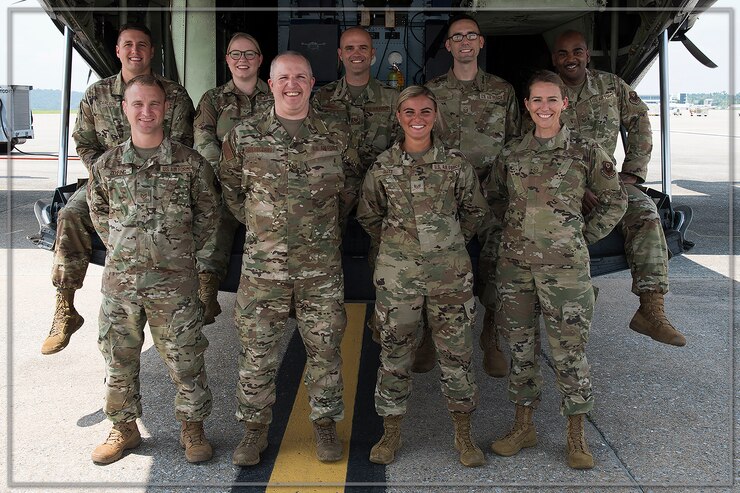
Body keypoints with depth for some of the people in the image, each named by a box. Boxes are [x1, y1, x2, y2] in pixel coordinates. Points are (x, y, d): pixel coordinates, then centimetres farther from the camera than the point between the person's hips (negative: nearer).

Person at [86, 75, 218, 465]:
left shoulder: (190, 163, -2)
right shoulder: (106, 165, 4)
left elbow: (208, 213, 8)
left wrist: (182, 250, 4)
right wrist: (119, 248, 9)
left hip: (175, 282, -2)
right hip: (120, 280, 2)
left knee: (185, 360, 5)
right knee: (119, 360, 12)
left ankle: (192, 428, 23)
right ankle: (124, 428, 30)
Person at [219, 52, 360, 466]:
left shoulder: (337, 136, 2)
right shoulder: (244, 136, 0)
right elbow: (231, 189, 13)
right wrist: (261, 225, 11)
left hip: (322, 265, 1)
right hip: (263, 264, 0)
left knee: (325, 347, 8)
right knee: (257, 350, 6)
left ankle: (326, 424, 24)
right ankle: (255, 428, 21)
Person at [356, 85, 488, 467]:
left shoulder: (456, 163, 0)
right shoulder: (383, 167, 1)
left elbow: (475, 211, 12)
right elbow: (368, 216, 14)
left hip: (450, 272, 0)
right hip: (397, 273, 0)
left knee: (456, 352, 5)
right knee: (395, 352, 7)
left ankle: (463, 435, 20)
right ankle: (391, 432, 22)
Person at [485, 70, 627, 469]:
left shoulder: (585, 151, -1)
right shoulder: (511, 153, 7)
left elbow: (615, 201, 7)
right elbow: (493, 200, 21)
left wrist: (583, 237, 2)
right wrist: (501, 238, 10)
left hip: (565, 265, -3)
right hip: (515, 263, 3)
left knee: (569, 350, 0)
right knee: (520, 346, 10)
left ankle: (576, 437, 14)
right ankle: (523, 427, 24)